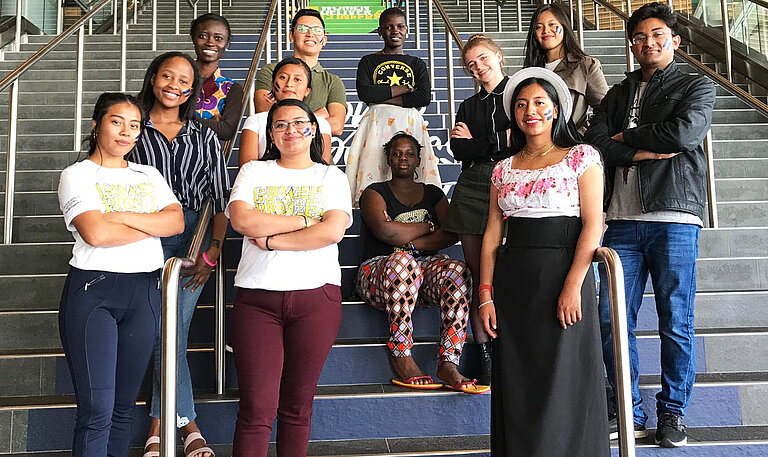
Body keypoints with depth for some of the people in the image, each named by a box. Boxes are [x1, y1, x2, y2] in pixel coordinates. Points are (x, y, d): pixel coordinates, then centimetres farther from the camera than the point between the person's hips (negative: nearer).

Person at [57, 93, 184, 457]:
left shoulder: (148, 175, 16)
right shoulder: (77, 175, 2)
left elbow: (177, 222, 0)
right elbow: (95, 233, -15)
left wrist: (122, 216, -11)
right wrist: (153, 226, -4)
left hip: (145, 293, 4)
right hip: (91, 290, -4)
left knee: (124, 405, 10)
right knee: (97, 409, -8)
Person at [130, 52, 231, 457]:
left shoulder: (204, 137, 14)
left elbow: (221, 198, 7)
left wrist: (213, 249, -4)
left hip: (196, 236, 1)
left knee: (170, 330, -2)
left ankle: (159, 423, 11)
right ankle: (187, 423, 10)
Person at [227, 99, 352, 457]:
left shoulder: (331, 177, 13)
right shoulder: (253, 171, 15)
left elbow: (333, 231, -6)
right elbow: (242, 221, -5)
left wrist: (270, 240, -7)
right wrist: (305, 220, -5)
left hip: (316, 296, 0)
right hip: (257, 296, 0)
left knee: (297, 406, 7)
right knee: (257, 408, -5)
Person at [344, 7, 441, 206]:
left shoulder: (417, 64, 17)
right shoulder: (368, 62, 14)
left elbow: (424, 98, 1)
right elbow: (364, 93, -4)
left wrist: (382, 98, -5)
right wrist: (404, 88, -2)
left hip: (409, 123, 1)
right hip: (378, 122, -1)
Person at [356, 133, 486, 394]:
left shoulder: (433, 193, 20)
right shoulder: (375, 193, 10)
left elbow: (451, 234, 2)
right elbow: (384, 231, -12)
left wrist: (410, 242, -10)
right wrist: (427, 227, 0)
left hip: (425, 267, 3)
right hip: (378, 271, -3)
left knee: (457, 271, -31)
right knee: (402, 261, -39)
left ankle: (449, 363, -36)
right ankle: (402, 358, -34)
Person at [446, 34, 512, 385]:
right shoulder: (468, 107, 23)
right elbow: (459, 150, 6)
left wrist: (477, 142, 3)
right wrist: (503, 140, -5)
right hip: (472, 188, 4)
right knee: (479, 276, 0)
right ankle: (485, 356, 5)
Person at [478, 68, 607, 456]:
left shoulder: (581, 157, 3)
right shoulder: (504, 169, 13)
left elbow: (592, 225, -6)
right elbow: (492, 235, 9)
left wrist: (573, 286, -16)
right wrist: (486, 294, 0)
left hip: (563, 271, -3)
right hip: (512, 282, 4)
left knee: (563, 381, 0)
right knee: (516, 386, 7)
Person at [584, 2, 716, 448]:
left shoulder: (697, 86, 11)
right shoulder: (618, 93, 21)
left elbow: (683, 133, -10)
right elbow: (594, 141, 4)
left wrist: (626, 136, 1)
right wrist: (647, 151, -8)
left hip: (674, 216, -3)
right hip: (623, 219, 3)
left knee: (676, 323, 1)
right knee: (613, 319, 1)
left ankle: (672, 413, 16)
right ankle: (630, 413, 14)